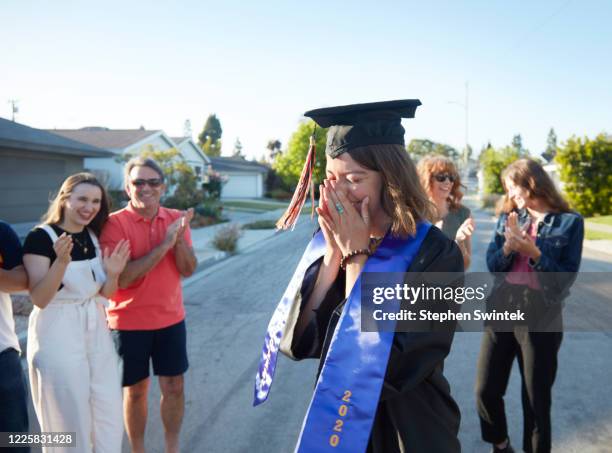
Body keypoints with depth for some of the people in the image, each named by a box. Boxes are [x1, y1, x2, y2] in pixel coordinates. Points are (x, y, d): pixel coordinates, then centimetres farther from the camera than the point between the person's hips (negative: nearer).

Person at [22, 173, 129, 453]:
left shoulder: (95, 236, 4)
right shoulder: (40, 237, -15)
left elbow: (104, 294, 7)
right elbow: (39, 299, -19)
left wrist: (112, 274, -13)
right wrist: (61, 261, -32)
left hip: (96, 330, 6)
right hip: (58, 335, -6)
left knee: (109, 414, 13)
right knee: (69, 419, 9)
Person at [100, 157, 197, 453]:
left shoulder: (175, 218, -1)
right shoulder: (114, 223, -13)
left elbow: (188, 270, -5)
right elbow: (121, 277, -22)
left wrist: (180, 237, -22)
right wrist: (165, 243, -24)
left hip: (171, 319, 3)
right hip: (130, 322, -3)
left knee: (173, 387, 11)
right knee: (136, 390, 11)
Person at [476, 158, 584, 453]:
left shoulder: (570, 222, -4)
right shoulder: (508, 217, 8)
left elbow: (567, 278, -8)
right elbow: (492, 265, 3)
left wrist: (533, 252, -19)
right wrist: (509, 246, -15)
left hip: (540, 319, -4)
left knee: (536, 398, 9)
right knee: (486, 390, 7)